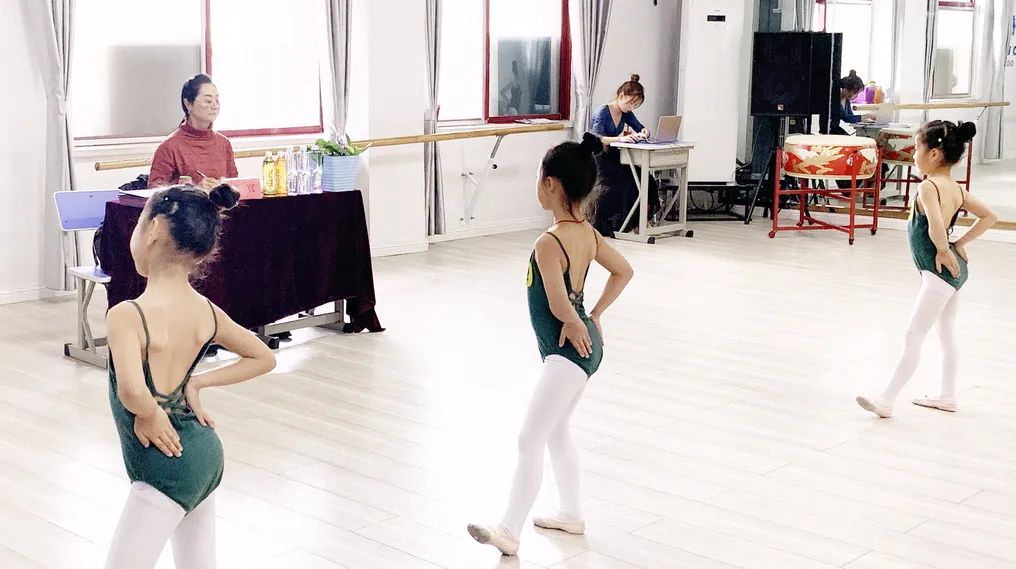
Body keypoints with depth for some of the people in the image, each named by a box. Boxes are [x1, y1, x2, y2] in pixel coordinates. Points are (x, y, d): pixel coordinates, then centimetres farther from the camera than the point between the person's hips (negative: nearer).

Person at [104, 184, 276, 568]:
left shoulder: (127, 315, -23)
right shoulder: (206, 312, -3)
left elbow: (132, 392, -40)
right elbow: (264, 359, 10)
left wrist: (150, 414, -19)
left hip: (165, 469, -8)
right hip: (205, 455, 8)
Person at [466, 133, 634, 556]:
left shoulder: (548, 244, -23)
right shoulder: (587, 233, 3)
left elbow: (560, 305, -31)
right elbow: (623, 272, 15)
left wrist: (575, 324, -10)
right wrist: (593, 315, 11)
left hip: (568, 351, -10)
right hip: (581, 345, 10)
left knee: (530, 439, -8)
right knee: (557, 431, 23)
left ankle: (509, 531, -6)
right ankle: (571, 515, 35)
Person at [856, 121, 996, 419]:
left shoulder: (928, 187, -20)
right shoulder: (956, 188, 6)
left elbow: (936, 228, -35)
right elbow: (989, 217, 13)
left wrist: (943, 251, -18)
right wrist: (960, 243, 8)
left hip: (939, 271, -10)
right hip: (954, 269, 10)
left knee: (913, 337, -8)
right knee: (947, 334, 19)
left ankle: (886, 400, -5)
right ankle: (947, 396, 30)